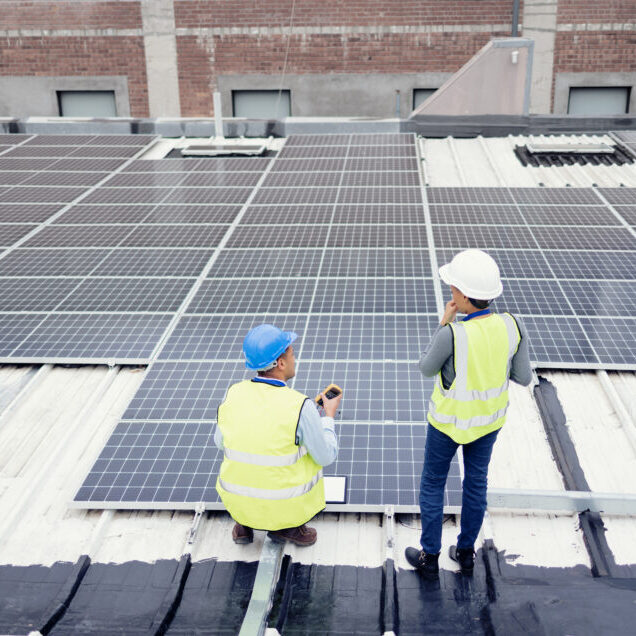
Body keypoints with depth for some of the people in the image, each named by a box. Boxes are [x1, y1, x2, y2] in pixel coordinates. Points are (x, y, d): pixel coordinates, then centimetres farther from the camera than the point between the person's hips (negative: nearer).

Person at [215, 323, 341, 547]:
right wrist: (329, 416, 8)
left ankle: (244, 523, 19)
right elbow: (326, 457, -8)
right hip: (286, 504, -3)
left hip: (235, 500, 4)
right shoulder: (301, 407, -21)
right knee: (315, 455, 24)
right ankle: (286, 526, 11)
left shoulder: (232, 394, -9)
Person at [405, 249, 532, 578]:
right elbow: (523, 377, -7)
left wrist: (443, 323, -11)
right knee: (476, 482, 23)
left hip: (450, 419, -4)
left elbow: (426, 369, -13)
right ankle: (466, 552, 40)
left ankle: (429, 557, 32)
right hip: (489, 417, 4)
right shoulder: (512, 326, -19)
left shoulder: (451, 335, -33)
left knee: (432, 483, 18)